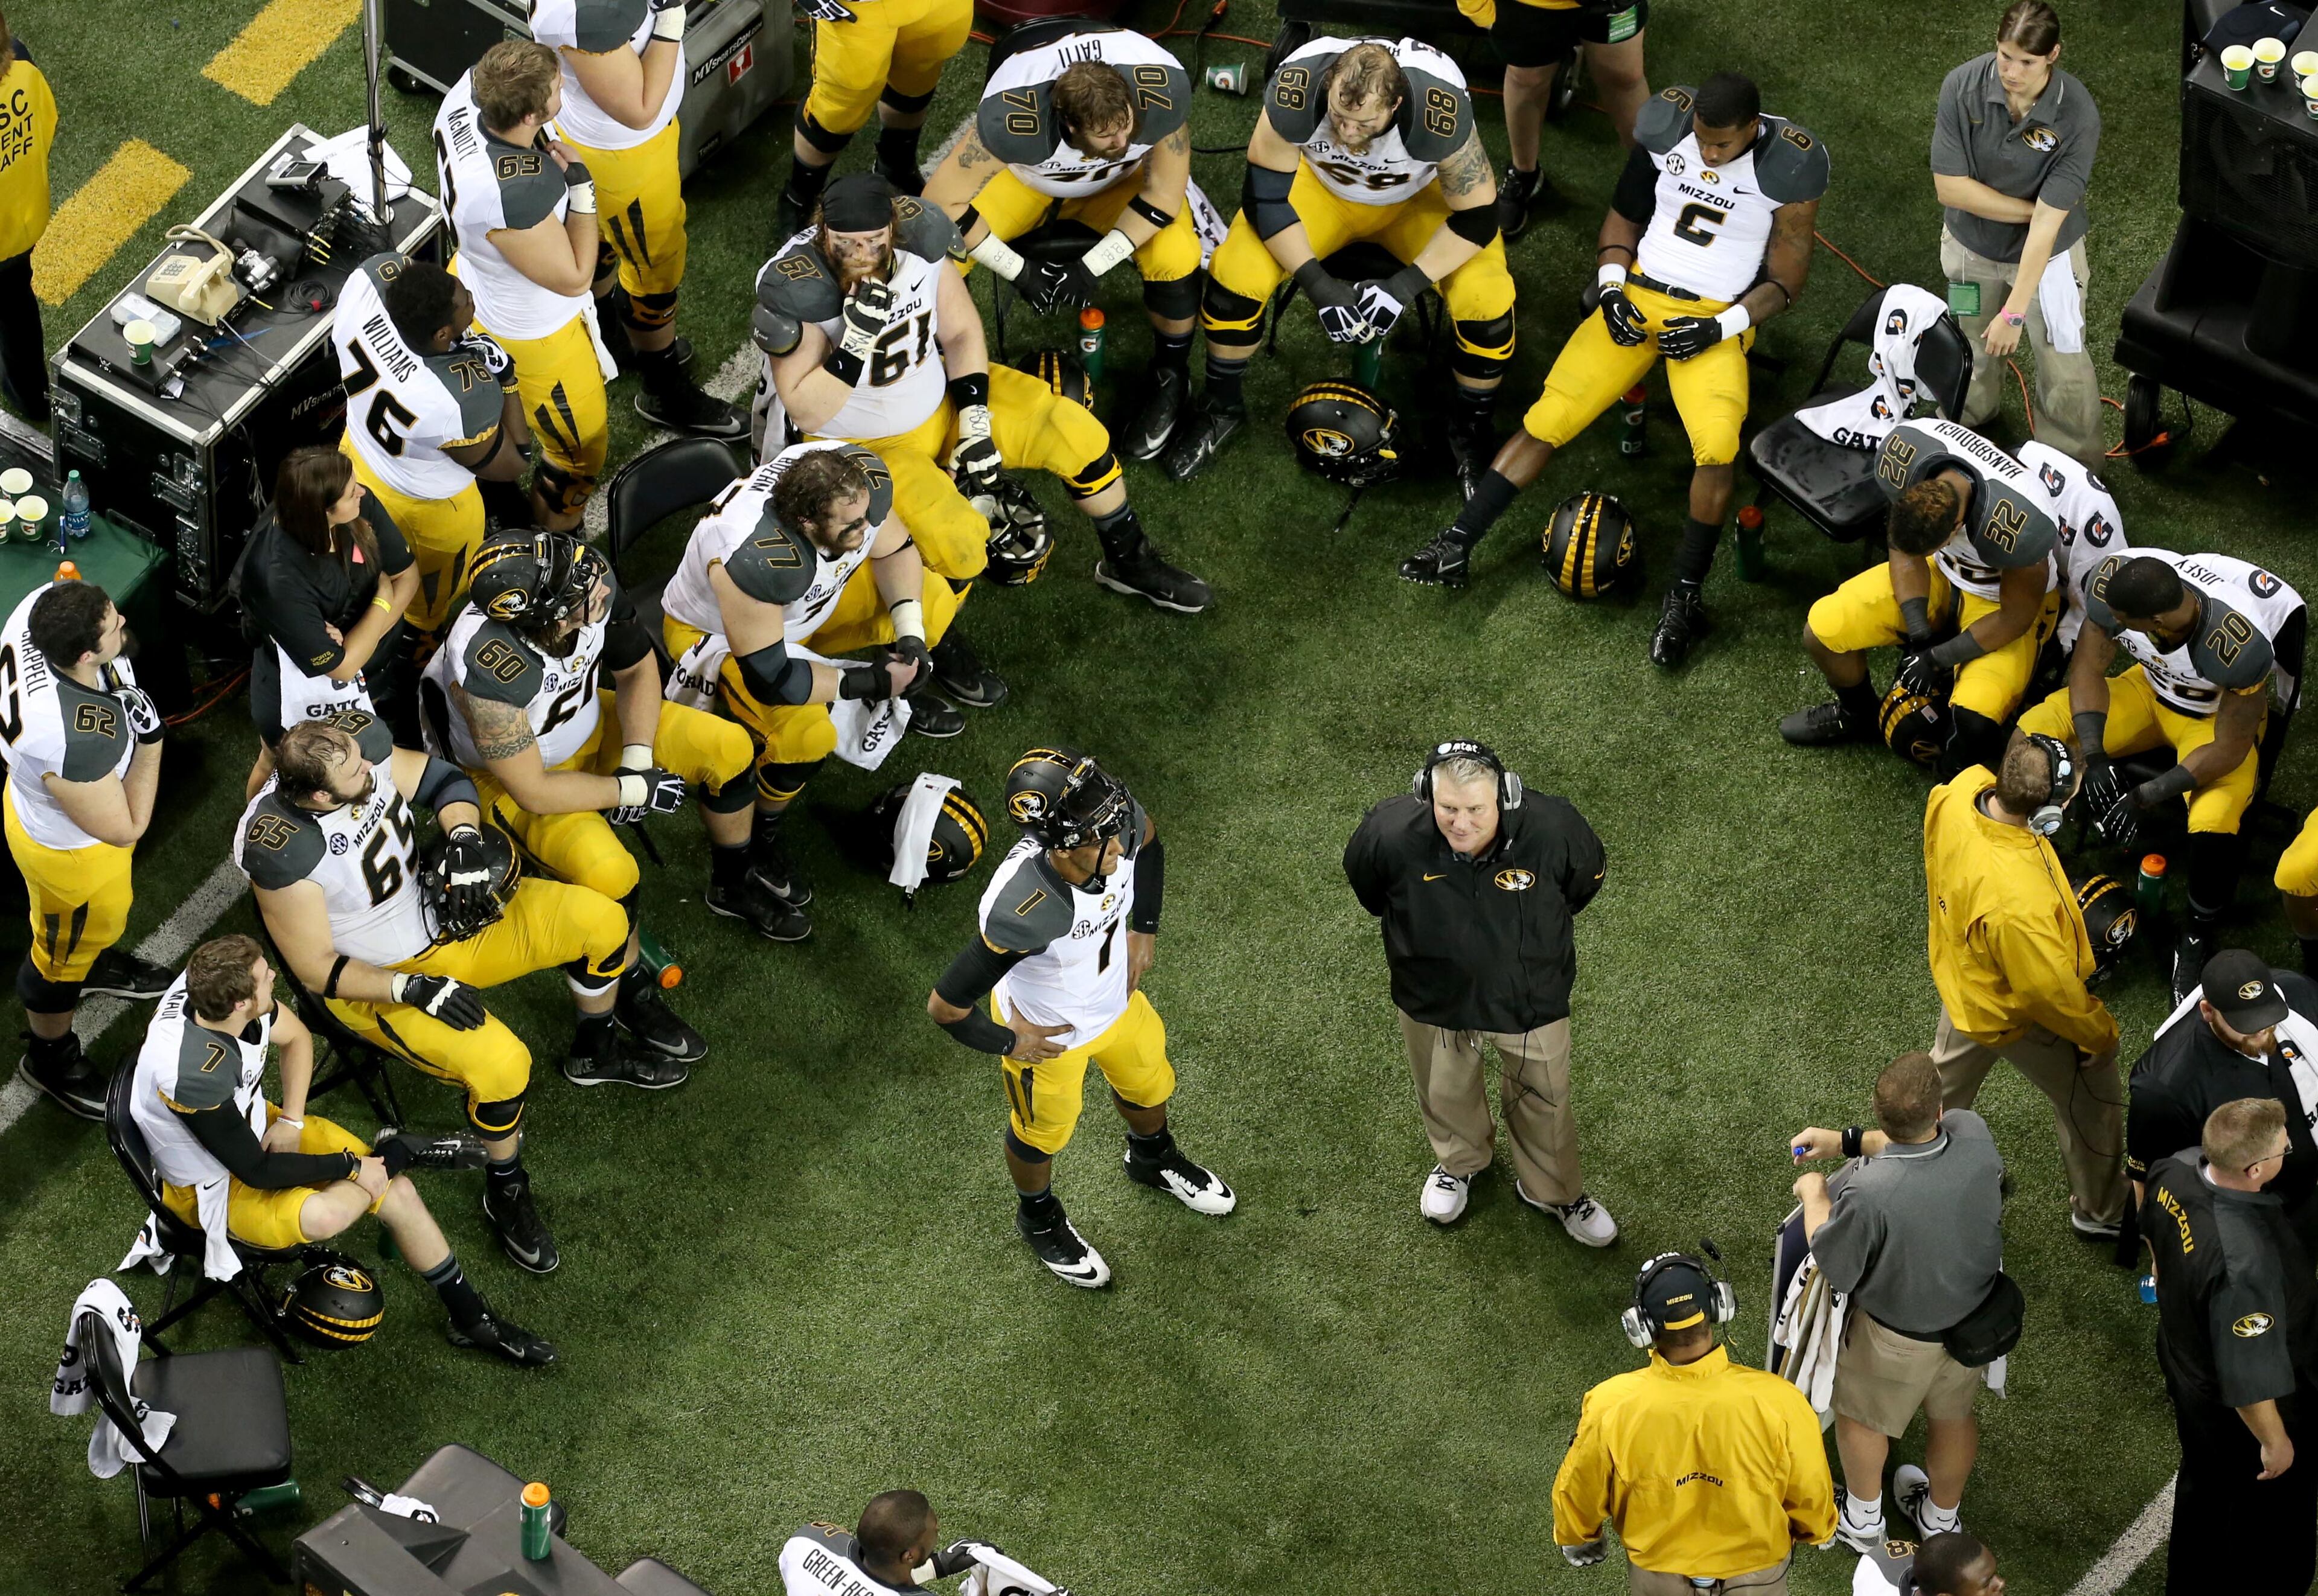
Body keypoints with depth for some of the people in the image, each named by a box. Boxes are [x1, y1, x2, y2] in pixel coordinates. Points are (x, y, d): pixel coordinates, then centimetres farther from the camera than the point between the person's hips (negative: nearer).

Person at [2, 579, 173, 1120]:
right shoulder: (75, 744, -48)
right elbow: (125, 829, -27)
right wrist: (150, 740, -24)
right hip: (68, 848, -7)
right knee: (65, 952, 24)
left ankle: (97, 964, 70)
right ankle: (50, 1059, 52)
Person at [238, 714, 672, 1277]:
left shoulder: (359, 750, -20)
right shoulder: (283, 855, -34)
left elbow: (442, 780, -1)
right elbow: (317, 971, -23)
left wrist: (464, 838, -21)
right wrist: (416, 990, -30)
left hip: (438, 911, 6)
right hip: (374, 981, -6)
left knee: (599, 920, -2)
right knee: (500, 1065, -28)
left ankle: (596, 1052, 27)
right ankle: (506, 1190, 2)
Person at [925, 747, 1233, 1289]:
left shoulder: (1117, 836, -31)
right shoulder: (1021, 913, -48)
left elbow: (1148, 839, -2)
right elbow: (946, 1007, -37)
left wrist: (1143, 929, 0)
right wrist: (1008, 1044, -19)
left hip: (1116, 999, 5)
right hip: (1048, 1036, -5)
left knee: (1148, 1086, 32)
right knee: (1043, 1132, 25)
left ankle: (1155, 1162, 67)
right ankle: (1039, 1218, 59)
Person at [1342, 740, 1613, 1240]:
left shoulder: (1549, 829, -33)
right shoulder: (1393, 835, -33)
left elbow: (1588, 876, -6)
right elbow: (1363, 878, -5)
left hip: (1530, 995, 0)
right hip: (1432, 991, 1)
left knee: (1544, 1098, 22)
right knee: (1445, 1091, 28)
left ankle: (1553, 1190, 52)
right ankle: (1458, 1160, 61)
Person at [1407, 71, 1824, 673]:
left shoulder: (1789, 167, -12)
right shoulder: (1666, 126, -4)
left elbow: (1785, 284, -3)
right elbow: (1623, 217, 12)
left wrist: (1718, 329, -15)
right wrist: (1612, 290, -4)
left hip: (1716, 319, -3)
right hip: (1638, 298, 3)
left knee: (1718, 448, -27)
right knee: (1551, 415, -10)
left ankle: (1686, 595, -11)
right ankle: (1456, 546, -5)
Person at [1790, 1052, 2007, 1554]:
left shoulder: (1868, 1193, -42)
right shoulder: (1973, 1133, -28)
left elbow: (1834, 1268, -22)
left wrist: (1814, 1194, -8)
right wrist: (1845, 1141, -1)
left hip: (1895, 1337, -5)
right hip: (1973, 1317, 5)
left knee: (1862, 1417, 27)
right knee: (1954, 1417, 30)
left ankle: (1862, 1520, 52)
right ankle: (1941, 1519, 56)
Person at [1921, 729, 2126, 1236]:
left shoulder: (1955, 795, -28)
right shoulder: (2017, 900, -48)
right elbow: (2050, 990, -30)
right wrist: (2099, 1033, -10)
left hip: (1959, 977, 7)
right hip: (2016, 1015, -7)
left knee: (1948, 1078, 35)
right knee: (2091, 1100, 22)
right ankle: (2102, 1212, 47)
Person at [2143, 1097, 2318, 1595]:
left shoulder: (2175, 1170, -22)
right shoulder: (2243, 1264, -46)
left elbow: (2151, 1230, 3)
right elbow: (2248, 1374, -32)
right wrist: (2275, 1440, -14)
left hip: (2184, 1362, 8)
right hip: (2231, 1408, -8)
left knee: (2203, 1480, 34)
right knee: (2274, 1506, 23)